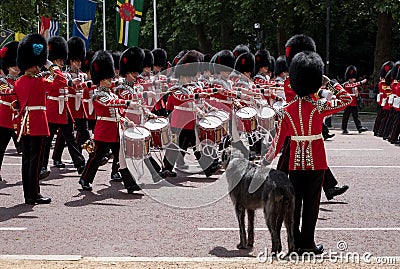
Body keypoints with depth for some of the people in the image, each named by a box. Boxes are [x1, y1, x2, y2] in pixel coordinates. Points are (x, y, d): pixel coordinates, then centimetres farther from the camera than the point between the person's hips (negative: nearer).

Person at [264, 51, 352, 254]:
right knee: (311, 204, 4)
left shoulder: (289, 109, -3)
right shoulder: (319, 108, -13)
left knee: (294, 202, 9)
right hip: (316, 163, -3)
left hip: (295, 163, 3)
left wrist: (269, 158, 10)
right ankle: (307, 243, 7)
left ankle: (294, 242, 14)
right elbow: (346, 99, -1)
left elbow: (280, 137, 0)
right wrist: (333, 84, 8)